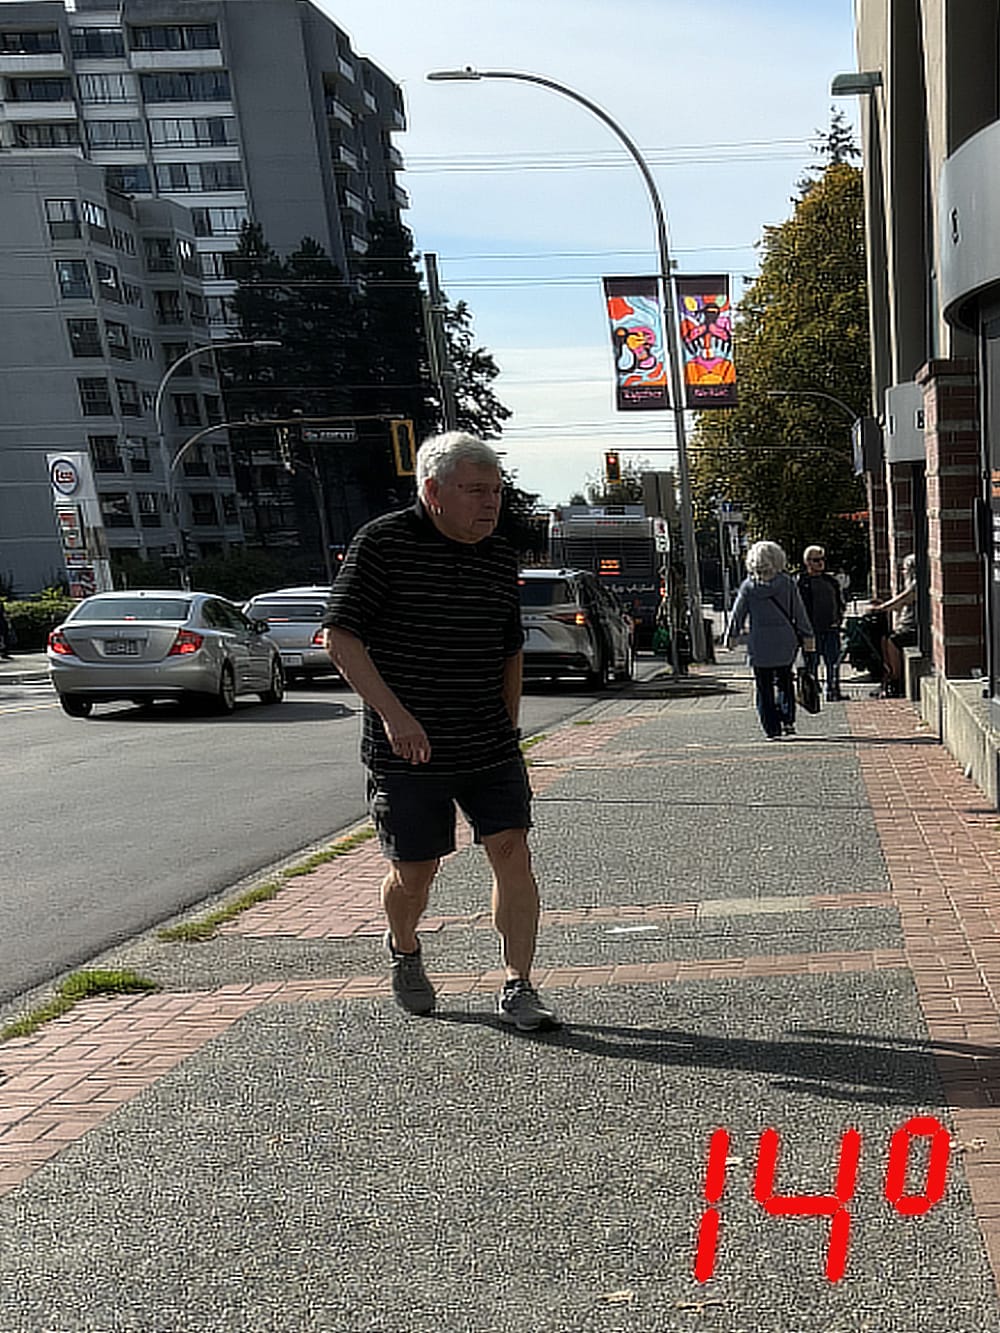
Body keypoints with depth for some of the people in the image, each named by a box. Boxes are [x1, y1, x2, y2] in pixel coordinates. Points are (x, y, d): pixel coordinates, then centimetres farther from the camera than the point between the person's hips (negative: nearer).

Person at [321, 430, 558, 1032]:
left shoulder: (501, 557, 8)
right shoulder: (384, 542, -9)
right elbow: (341, 636, -12)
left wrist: (508, 732, 15)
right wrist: (394, 713, -21)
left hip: (489, 747, 4)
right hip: (408, 751, -4)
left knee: (513, 854, -5)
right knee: (415, 872, 7)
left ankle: (518, 988, 7)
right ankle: (404, 951, 39)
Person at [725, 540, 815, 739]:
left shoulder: (748, 586, -2)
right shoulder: (787, 583, -1)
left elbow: (737, 613, 3)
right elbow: (799, 612, 2)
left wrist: (730, 635, 14)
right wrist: (807, 635, 9)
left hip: (759, 643, -1)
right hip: (785, 641, 1)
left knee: (764, 687, 6)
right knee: (785, 681, 18)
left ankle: (772, 729, 5)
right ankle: (788, 721, 7)